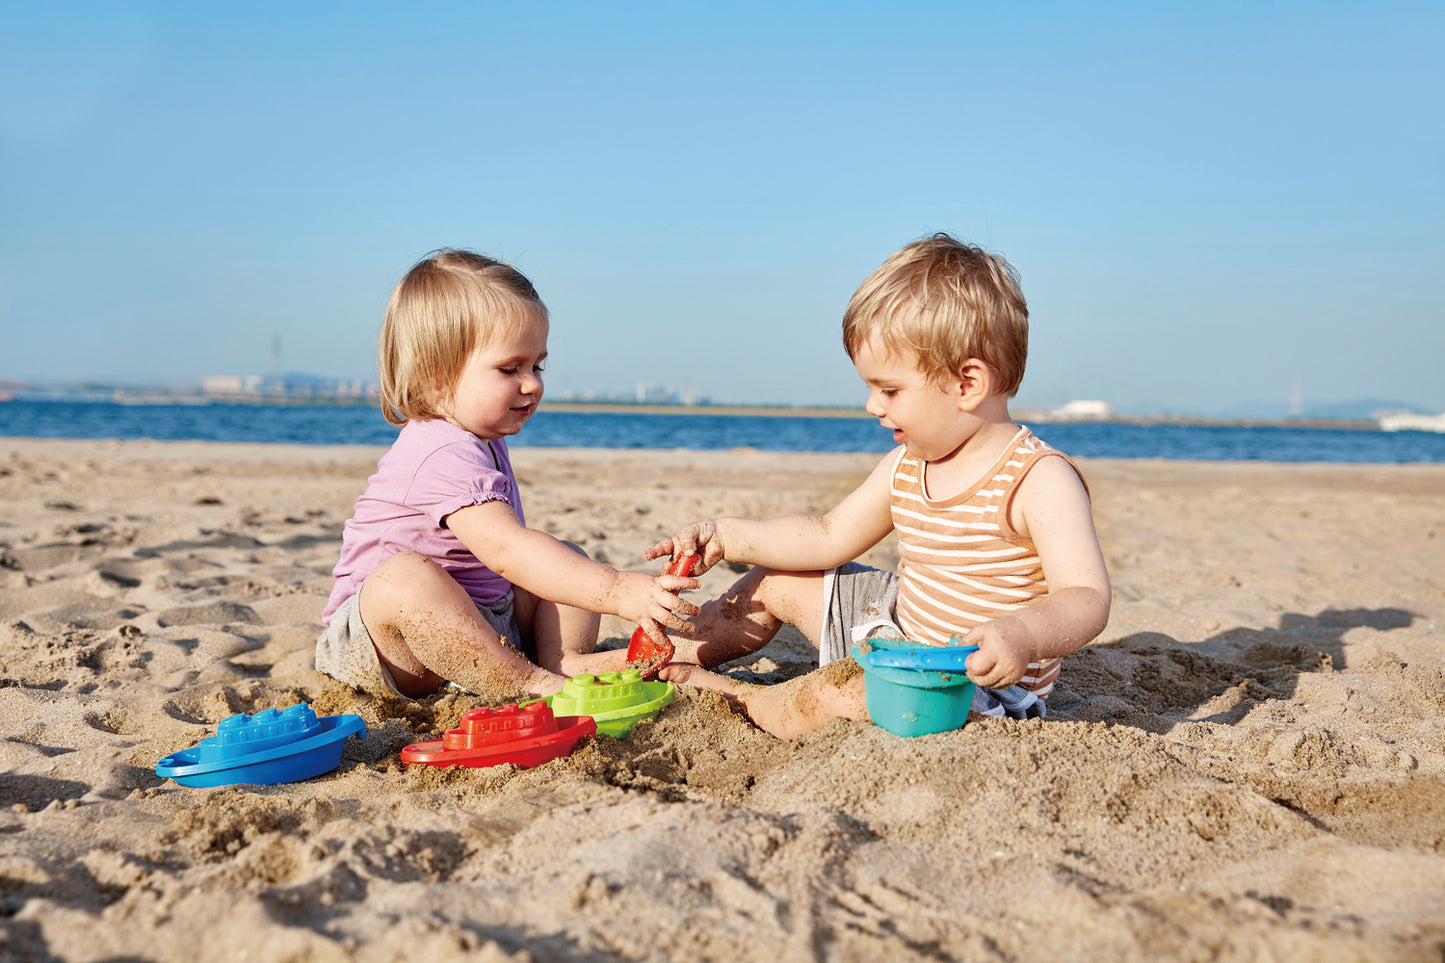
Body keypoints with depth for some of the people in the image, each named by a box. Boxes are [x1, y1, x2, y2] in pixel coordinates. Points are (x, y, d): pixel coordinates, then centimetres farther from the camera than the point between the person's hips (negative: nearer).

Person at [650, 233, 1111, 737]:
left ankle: (719, 693, -3)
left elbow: (1087, 598, -30)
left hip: (983, 688, -8)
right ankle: (675, 654, 27)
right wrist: (726, 536, 5)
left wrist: (1023, 634, -51)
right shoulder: (905, 468, 2)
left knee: (835, 696, -30)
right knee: (779, 581, 13)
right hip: (900, 624, 8)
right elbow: (829, 537, 13)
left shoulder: (1041, 481, -23)